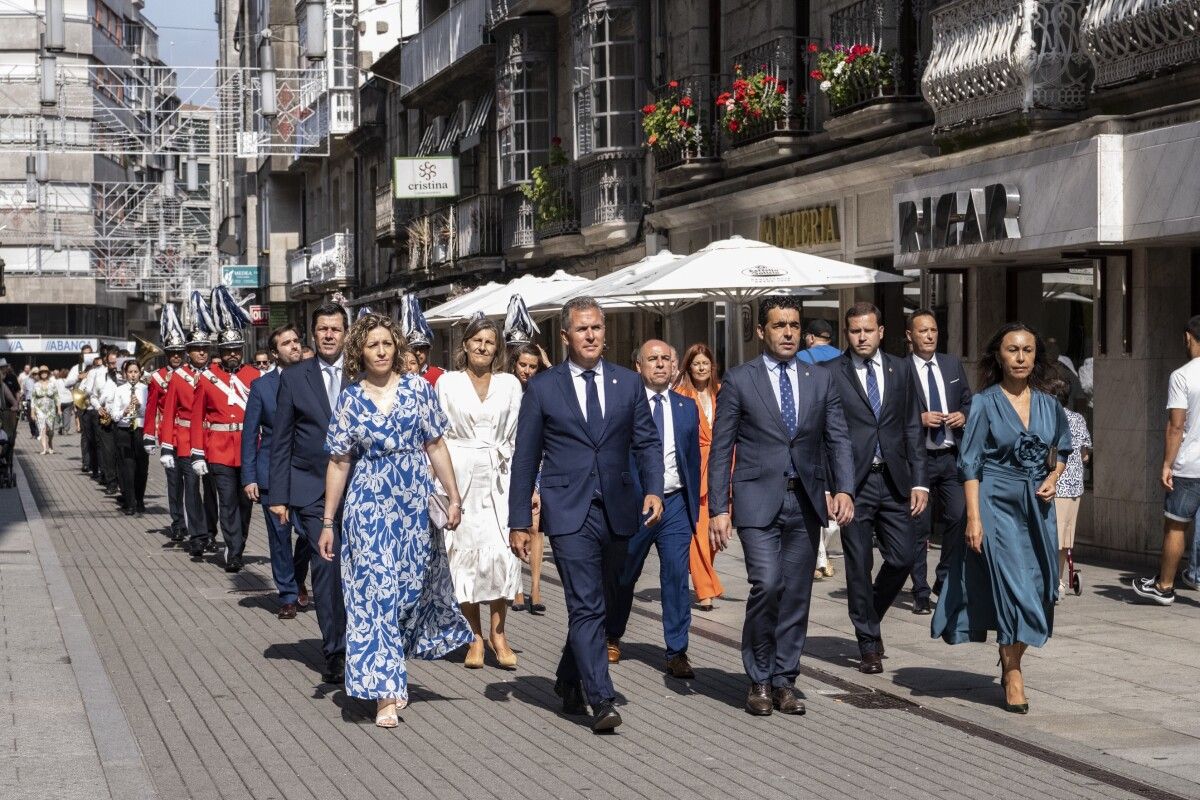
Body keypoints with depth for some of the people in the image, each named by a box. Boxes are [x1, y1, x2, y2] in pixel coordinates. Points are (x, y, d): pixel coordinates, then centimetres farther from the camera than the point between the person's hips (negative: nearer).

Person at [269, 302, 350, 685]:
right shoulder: (294, 377, 5)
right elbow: (281, 441, 5)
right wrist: (278, 495, 0)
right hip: (312, 491, -1)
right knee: (326, 566, -8)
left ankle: (351, 639, 21)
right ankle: (335, 651, -1)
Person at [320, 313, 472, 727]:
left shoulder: (417, 388, 2)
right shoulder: (350, 399, 1)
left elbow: (436, 446, 5)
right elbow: (339, 462, 4)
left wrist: (453, 497, 0)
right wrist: (328, 522, 3)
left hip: (416, 500, 1)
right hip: (369, 503, -1)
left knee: (415, 583, 9)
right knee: (375, 592, -5)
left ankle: (394, 664, 35)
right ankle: (385, 692, -1)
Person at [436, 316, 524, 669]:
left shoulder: (510, 384, 8)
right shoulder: (447, 383, 5)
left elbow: (517, 435, 9)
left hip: (499, 476, 1)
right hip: (460, 475, -1)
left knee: (502, 551, -10)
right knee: (465, 552, -1)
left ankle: (498, 633, -1)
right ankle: (475, 638, 6)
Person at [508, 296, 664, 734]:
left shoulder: (628, 383, 10)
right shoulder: (542, 387, 2)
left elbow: (647, 442, 10)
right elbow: (525, 459, 4)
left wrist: (653, 489, -8)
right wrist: (519, 522, 1)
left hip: (614, 512, 4)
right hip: (568, 512, -3)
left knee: (588, 604, 14)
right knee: (587, 606, -12)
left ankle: (568, 681, 33)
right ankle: (601, 701, -13)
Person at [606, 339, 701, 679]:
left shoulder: (687, 407, 10)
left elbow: (693, 458, 13)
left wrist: (693, 505, 10)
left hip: (674, 503, 2)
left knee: (676, 578, -4)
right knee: (622, 576, 11)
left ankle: (677, 653, 1)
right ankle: (613, 638, 34)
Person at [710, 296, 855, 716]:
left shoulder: (821, 379, 11)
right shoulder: (738, 380, 1)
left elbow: (838, 439, 8)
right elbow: (721, 449, 1)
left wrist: (843, 489, -8)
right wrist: (718, 509, -5)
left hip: (805, 500, 4)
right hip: (758, 500, -3)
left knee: (796, 595, 6)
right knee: (767, 585, -15)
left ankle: (784, 681, 17)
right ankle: (759, 680, 1)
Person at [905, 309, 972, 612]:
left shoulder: (952, 365, 12)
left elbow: (969, 401, 20)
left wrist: (963, 415, -1)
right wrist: (919, 419, -17)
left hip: (952, 456, 4)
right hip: (917, 458, -3)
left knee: (959, 517, -6)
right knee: (919, 527, 1)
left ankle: (944, 580, 14)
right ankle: (920, 592, 11)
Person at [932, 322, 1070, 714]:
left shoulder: (1048, 404, 7)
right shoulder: (985, 403, -4)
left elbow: (1062, 450, 22)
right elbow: (970, 464, -5)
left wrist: (1052, 478, 1)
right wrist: (974, 517, -12)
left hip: (1037, 506, 4)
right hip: (998, 503, -4)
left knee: (1036, 588, 4)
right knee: (1012, 585, -8)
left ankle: (1010, 662, 22)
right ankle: (1013, 674, 2)